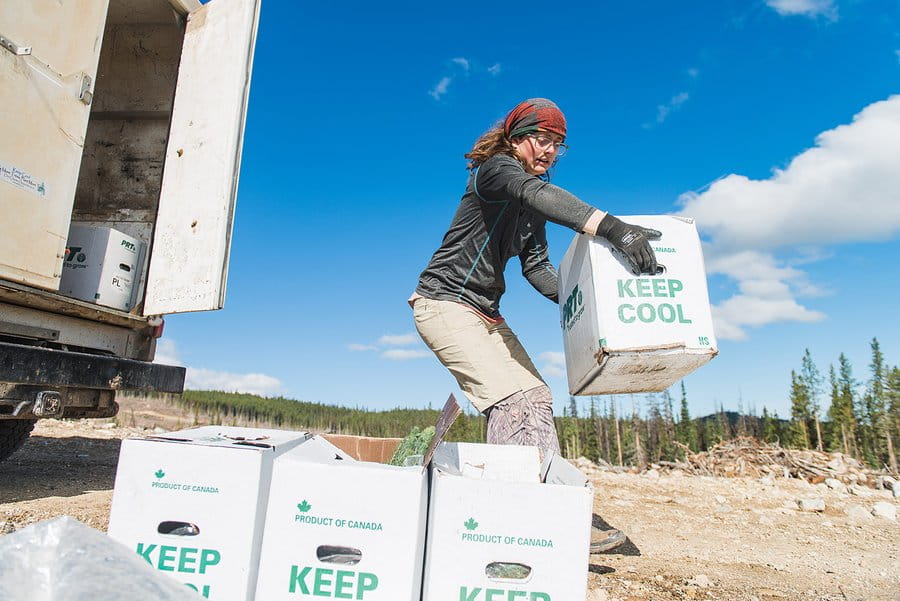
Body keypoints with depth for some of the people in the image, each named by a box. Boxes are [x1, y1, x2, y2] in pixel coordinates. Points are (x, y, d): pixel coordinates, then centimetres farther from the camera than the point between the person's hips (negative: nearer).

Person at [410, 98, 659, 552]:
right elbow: (540, 194, -34)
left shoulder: (532, 209, 14)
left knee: (535, 397, 1)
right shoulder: (496, 168, -11)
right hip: (444, 302, -9)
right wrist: (613, 229, -48)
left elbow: (536, 268, 7)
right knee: (508, 398, -21)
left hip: (486, 313, 9)